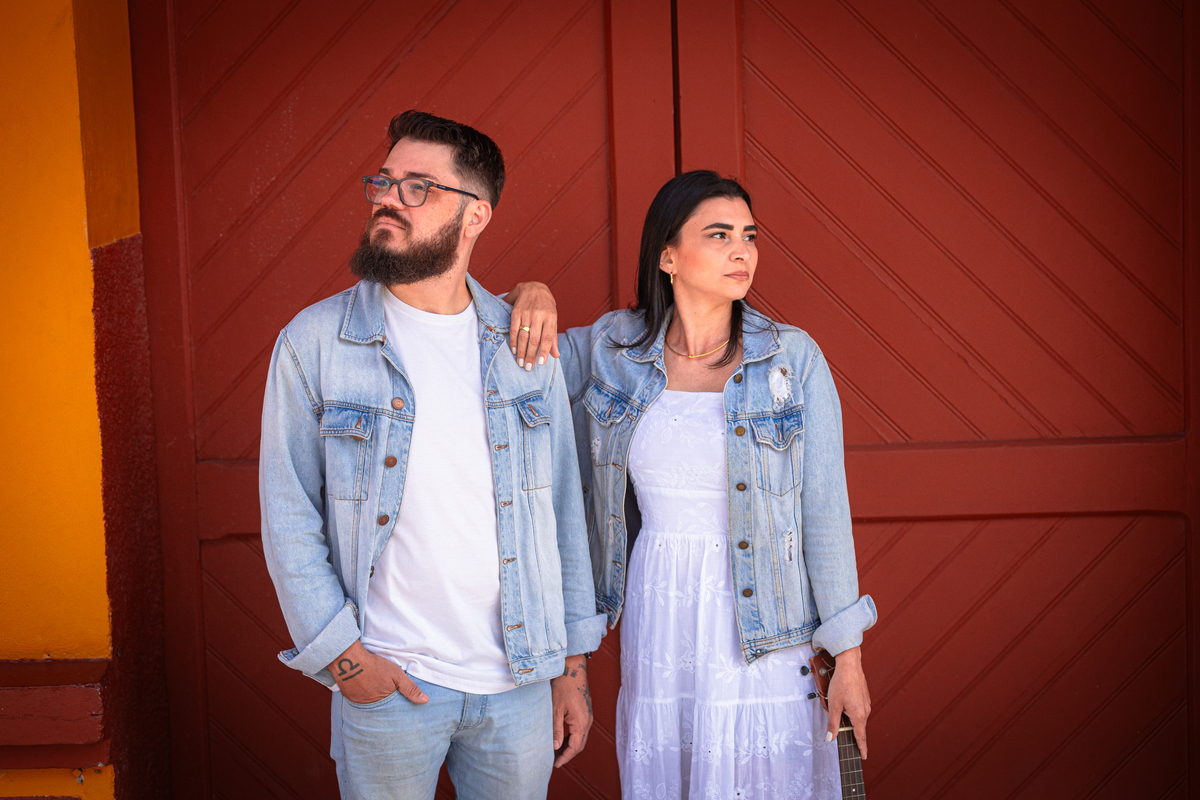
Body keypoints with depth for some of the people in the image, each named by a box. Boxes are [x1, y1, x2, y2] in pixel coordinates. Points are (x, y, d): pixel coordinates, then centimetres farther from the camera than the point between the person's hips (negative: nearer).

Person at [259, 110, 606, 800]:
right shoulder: (314, 341, -4)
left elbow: (563, 509, 5)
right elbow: (288, 517, -3)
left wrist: (573, 665, 5)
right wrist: (343, 655, -8)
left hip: (519, 681, 2)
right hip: (384, 683, -2)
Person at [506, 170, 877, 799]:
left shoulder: (792, 359, -7)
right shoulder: (612, 348, -1)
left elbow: (825, 511, -6)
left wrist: (848, 656, -5)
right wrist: (529, 295, -10)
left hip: (762, 623, -2)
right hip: (655, 613, 2)